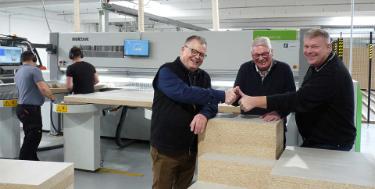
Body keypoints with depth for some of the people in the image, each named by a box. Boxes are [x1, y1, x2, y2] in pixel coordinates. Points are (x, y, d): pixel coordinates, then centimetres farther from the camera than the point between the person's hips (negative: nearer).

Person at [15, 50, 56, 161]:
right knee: (33, 137, -5)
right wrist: (51, 96, -3)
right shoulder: (34, 70, -10)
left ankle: (33, 160, 21)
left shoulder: (18, 73, 16)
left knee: (30, 136, 15)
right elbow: (43, 88, -20)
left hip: (22, 107, 9)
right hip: (31, 108, -9)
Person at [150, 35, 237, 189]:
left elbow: (211, 103, -1)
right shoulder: (167, 71, -12)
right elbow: (184, 92, -30)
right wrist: (222, 95, -32)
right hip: (166, 147, -6)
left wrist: (204, 114, -26)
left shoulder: (204, 77, 9)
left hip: (191, 148, 6)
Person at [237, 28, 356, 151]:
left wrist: (255, 101, -35)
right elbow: (301, 97, 10)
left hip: (333, 145, -8)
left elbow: (301, 100, -33)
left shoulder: (333, 74, -25)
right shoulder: (317, 67, 8)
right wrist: (277, 111, -8)